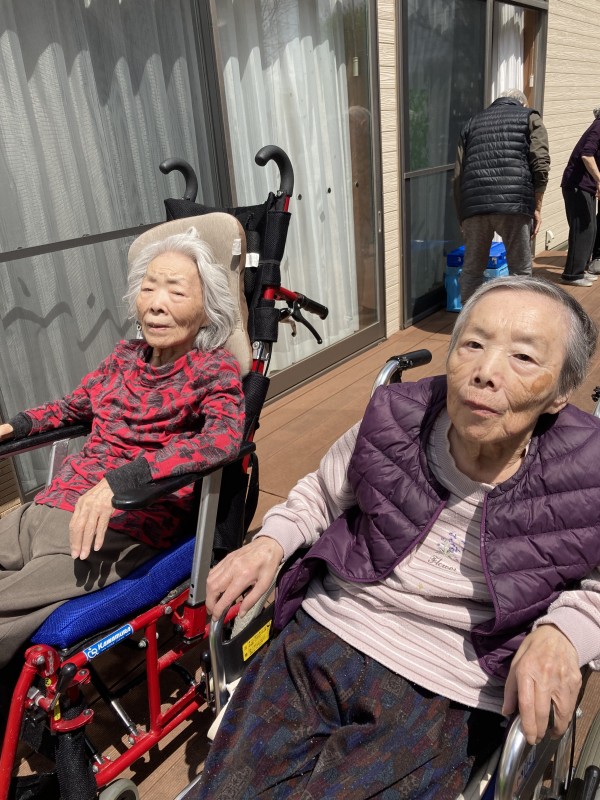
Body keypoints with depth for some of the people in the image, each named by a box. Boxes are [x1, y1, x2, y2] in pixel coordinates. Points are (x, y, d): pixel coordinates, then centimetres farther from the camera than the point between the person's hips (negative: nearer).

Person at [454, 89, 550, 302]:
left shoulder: (473, 122, 27)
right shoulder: (530, 118, 17)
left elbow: (458, 177, 19)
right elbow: (541, 166, 1)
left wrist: (462, 218, 22)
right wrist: (536, 207, 8)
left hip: (473, 205, 3)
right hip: (514, 204, -3)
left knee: (471, 270, 14)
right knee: (520, 271, 8)